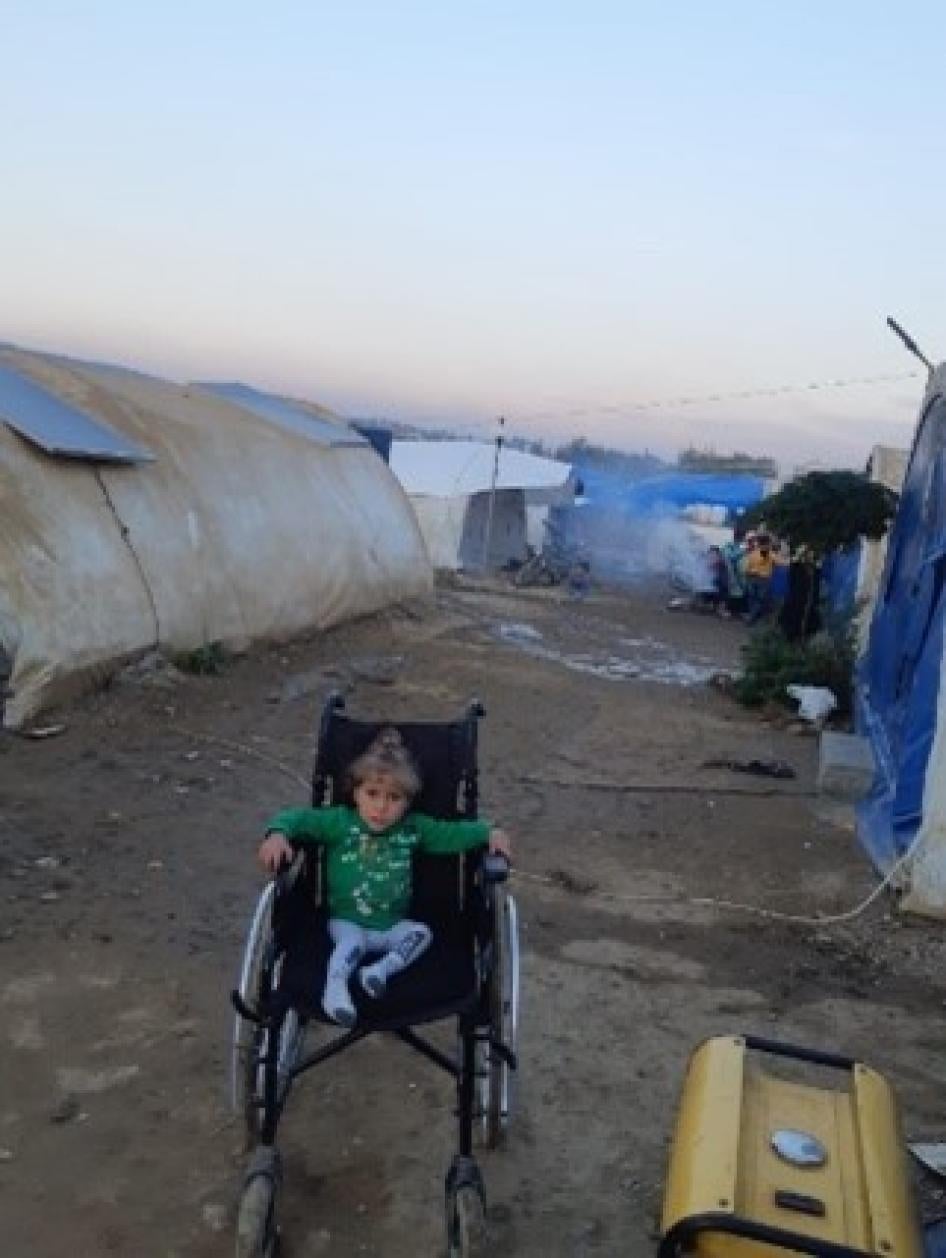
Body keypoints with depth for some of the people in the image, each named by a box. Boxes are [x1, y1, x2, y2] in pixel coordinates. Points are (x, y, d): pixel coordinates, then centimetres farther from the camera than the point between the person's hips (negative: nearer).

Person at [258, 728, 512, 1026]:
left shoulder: (413, 828, 3)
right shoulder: (340, 822, -4)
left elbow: (454, 833, 6)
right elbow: (297, 819, -7)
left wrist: (490, 832, -9)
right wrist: (278, 834, -28)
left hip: (392, 926, 3)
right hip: (347, 922, -3)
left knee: (421, 933, -21)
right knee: (351, 942, -32)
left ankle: (382, 969, -34)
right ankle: (335, 988, -44)